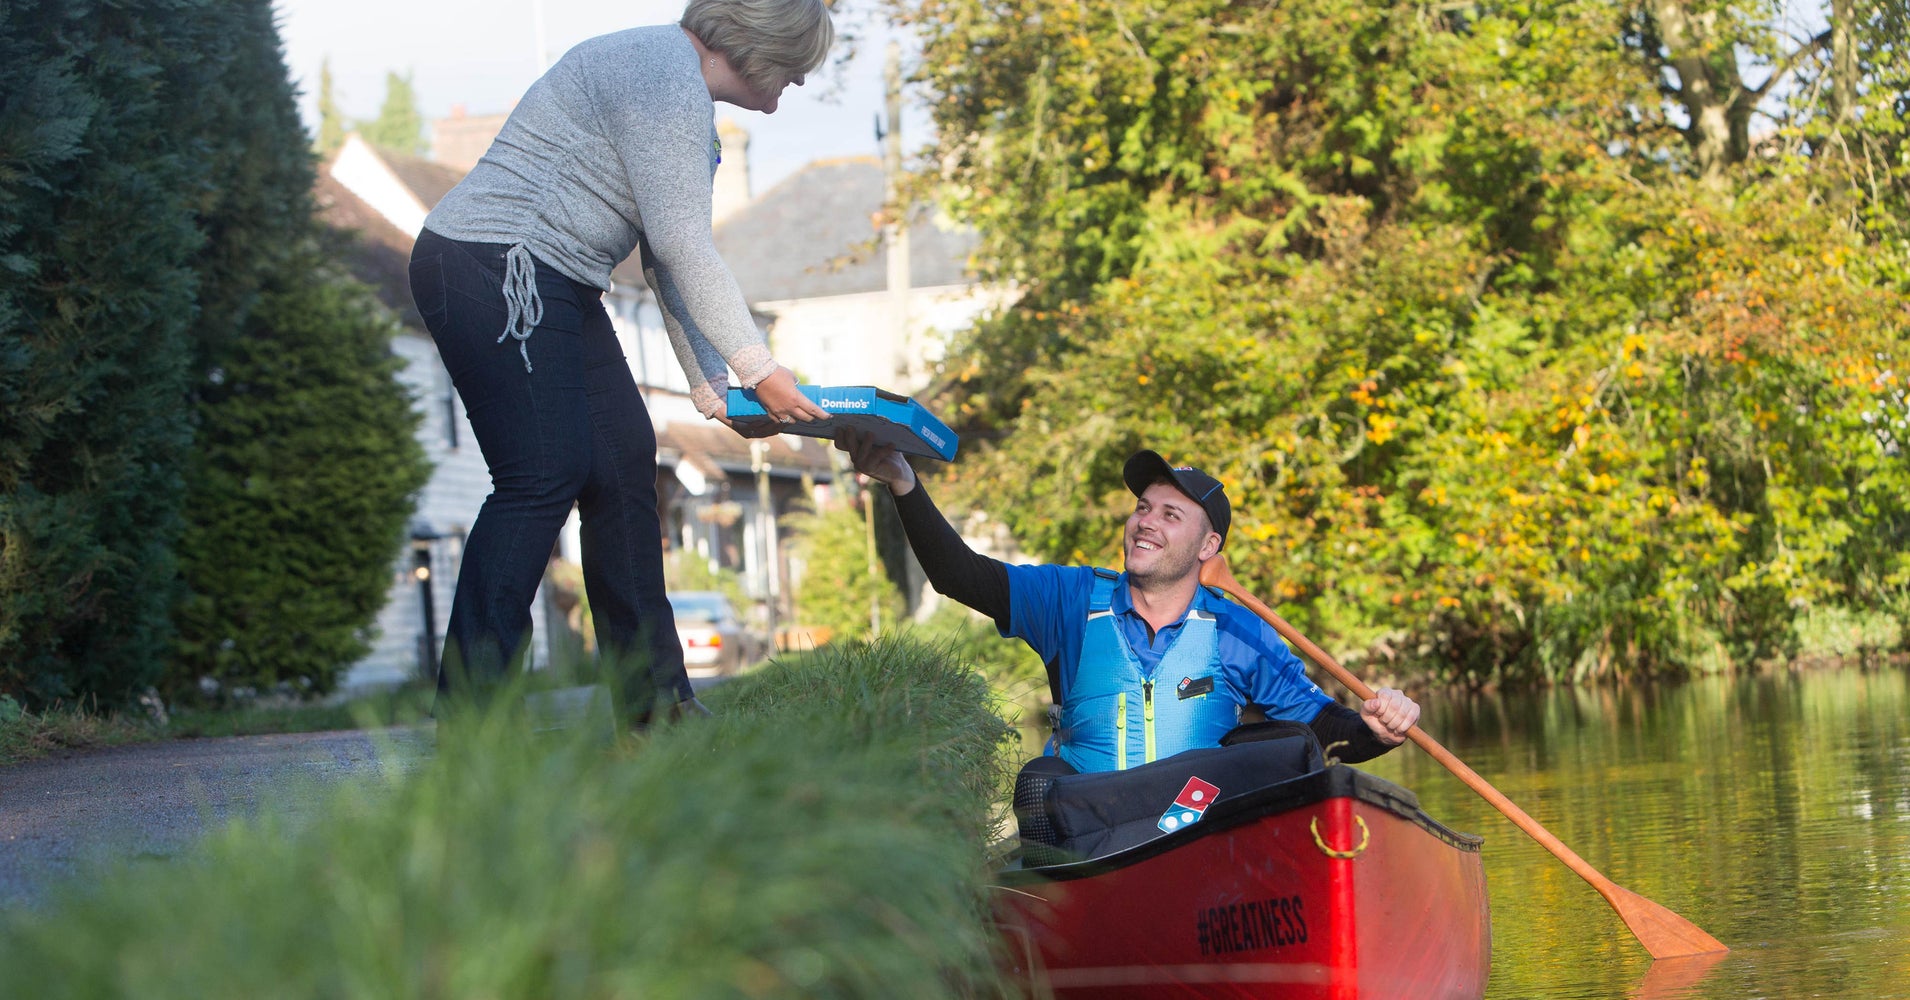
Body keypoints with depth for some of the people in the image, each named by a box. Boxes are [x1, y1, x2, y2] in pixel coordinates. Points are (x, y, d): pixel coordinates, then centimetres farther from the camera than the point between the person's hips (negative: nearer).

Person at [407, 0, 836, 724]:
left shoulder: (691, 106, 20)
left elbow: (668, 261, 21)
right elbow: (680, 244, -17)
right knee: (545, 475, -16)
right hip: (490, 265, -11)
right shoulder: (665, 68, -13)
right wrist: (758, 369, -13)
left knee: (625, 462, 7)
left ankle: (655, 709, 10)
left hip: (550, 285, 11)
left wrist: (715, 387, 15)